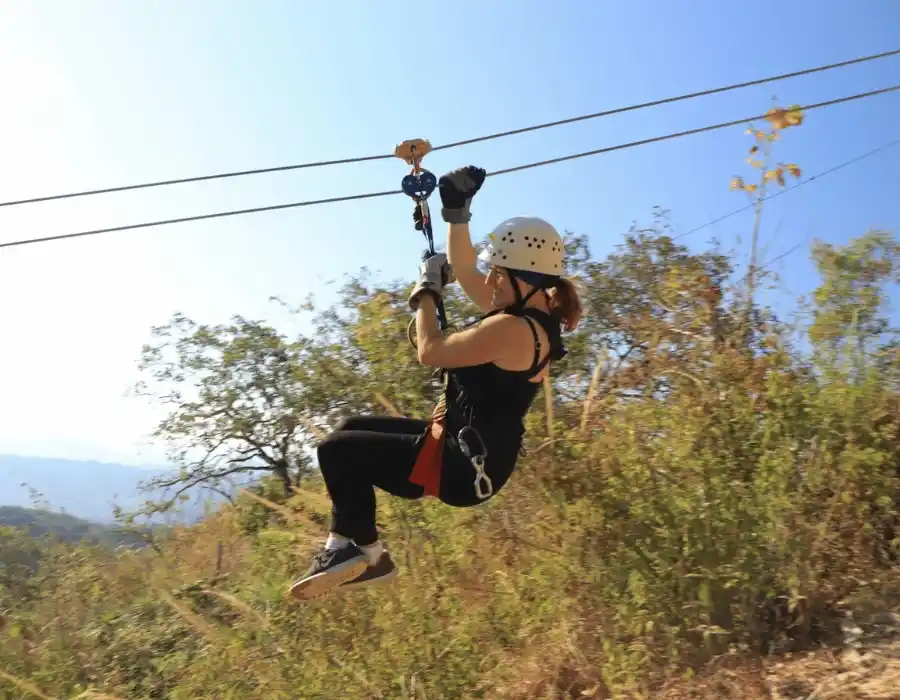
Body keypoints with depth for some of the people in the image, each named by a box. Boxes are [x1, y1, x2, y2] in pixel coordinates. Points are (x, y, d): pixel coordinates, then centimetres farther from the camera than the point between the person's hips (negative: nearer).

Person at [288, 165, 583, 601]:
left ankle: (366, 553, 7)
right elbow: (464, 272, 19)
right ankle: (345, 546, 16)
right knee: (351, 430, 17)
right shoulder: (526, 315, 8)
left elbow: (431, 351, -19)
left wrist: (426, 291, -5)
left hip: (464, 467, -11)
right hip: (468, 451, 11)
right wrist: (457, 211, 16)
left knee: (335, 450, -9)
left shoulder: (514, 329, -24)